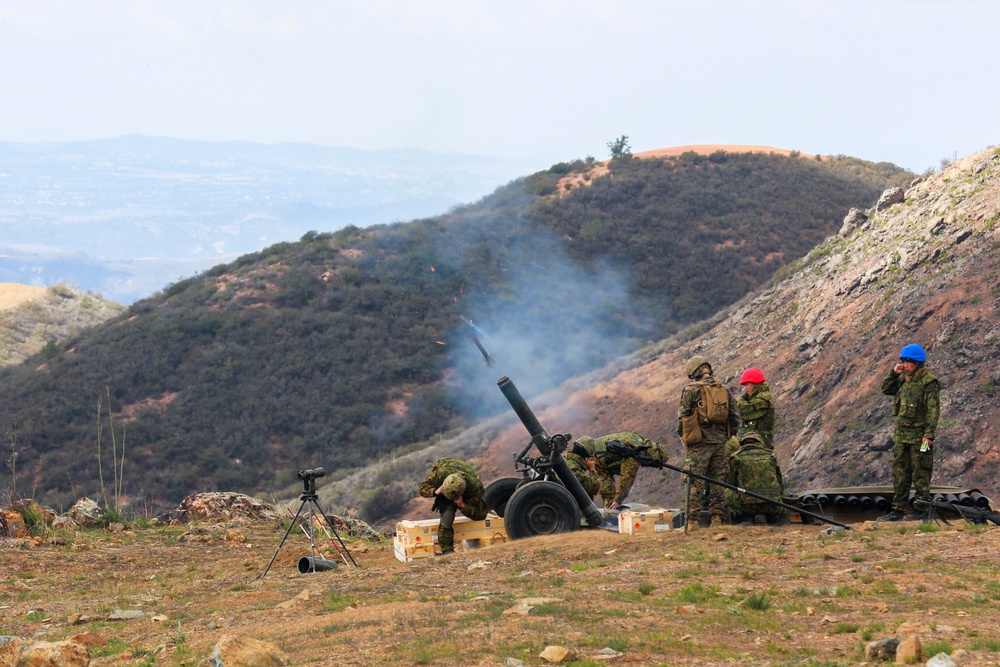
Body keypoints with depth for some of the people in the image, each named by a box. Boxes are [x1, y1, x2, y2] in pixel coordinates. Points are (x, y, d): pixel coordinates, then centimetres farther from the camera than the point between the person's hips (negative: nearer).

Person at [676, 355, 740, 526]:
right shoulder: (725, 390, 12)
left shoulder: (691, 390, -4)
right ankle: (718, 518, 7)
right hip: (720, 442, 5)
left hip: (700, 443, -5)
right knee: (718, 482, 8)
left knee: (695, 482, -4)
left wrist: (682, 436, 9)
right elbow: (735, 418, 12)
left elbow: (682, 417, -5)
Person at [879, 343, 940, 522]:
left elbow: (933, 410, -15)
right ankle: (898, 510, 12)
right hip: (901, 434, 8)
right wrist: (893, 373, 6)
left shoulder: (928, 382, -12)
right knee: (899, 473, 8)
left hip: (919, 436, -8)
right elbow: (886, 390, 22)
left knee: (920, 473, -1)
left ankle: (922, 509, 5)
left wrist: (929, 435, -21)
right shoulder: (904, 379, 11)